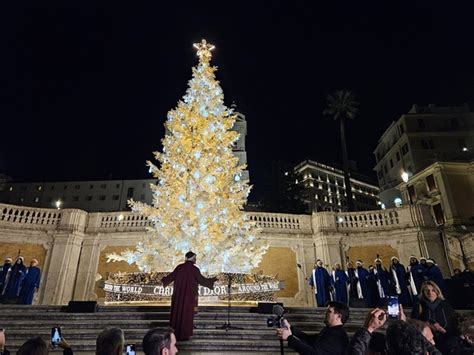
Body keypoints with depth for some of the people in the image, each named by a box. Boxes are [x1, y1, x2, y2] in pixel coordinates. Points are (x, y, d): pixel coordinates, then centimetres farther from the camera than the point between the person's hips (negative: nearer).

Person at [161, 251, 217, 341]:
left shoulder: (179, 267, -2)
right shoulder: (195, 269, -12)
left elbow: (171, 276, 6)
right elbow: (201, 280, -15)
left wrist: (164, 280, 25)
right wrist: (212, 280, -2)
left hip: (178, 294, 4)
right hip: (189, 295, -3)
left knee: (177, 313, 13)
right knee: (186, 314, 6)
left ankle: (174, 334, 20)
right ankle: (183, 335, 11)